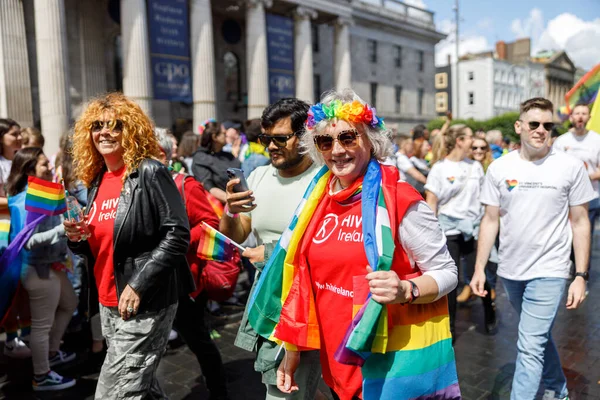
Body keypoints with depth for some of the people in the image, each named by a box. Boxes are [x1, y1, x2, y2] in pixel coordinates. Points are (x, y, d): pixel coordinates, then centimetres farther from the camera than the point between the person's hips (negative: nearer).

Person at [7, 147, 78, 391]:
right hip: (38, 269, -10)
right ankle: (41, 378, 21)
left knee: (69, 305, 27)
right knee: (42, 324, 4)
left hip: (51, 265, 10)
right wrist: (62, 230, -34)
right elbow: (27, 241, -28)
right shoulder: (25, 202, -22)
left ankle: (52, 353, 43)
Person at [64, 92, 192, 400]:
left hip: (145, 302, -8)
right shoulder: (96, 180, 10)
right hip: (108, 302, 8)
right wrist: (78, 239, -4)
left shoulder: (149, 172, -13)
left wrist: (138, 285, -22)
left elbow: (178, 233, -19)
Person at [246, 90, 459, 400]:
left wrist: (405, 291, -30)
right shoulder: (318, 198, 1)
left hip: (393, 359, -5)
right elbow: (302, 278, 8)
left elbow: (446, 272, -9)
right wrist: (292, 350, 11)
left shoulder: (400, 201, -16)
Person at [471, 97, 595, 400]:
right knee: (539, 336, 22)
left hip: (549, 271, -3)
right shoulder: (499, 168, -1)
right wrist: (479, 268, -2)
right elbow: (490, 220, 2)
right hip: (510, 270, 4)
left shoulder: (571, 167, -6)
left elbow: (580, 223, -2)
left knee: (529, 347, -8)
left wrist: (581, 276, -6)